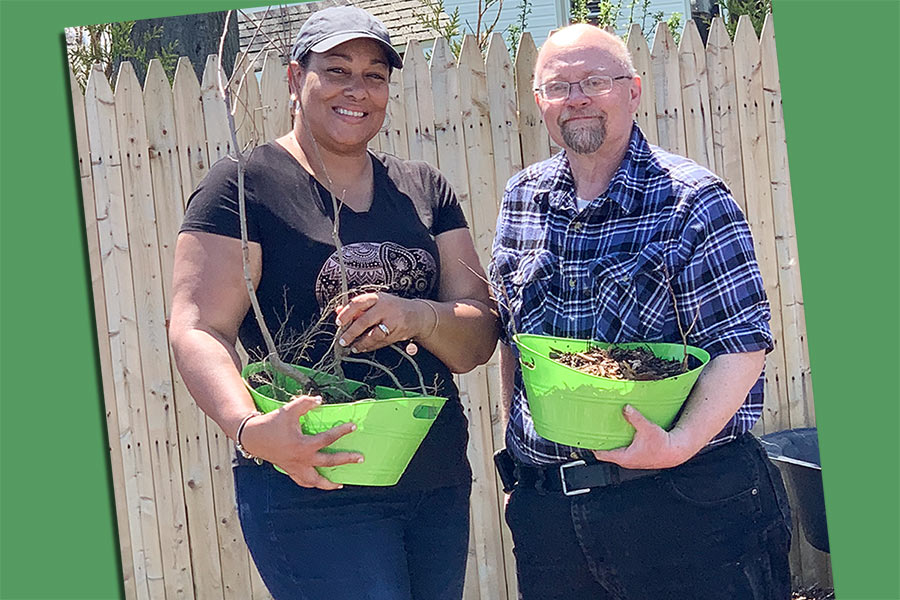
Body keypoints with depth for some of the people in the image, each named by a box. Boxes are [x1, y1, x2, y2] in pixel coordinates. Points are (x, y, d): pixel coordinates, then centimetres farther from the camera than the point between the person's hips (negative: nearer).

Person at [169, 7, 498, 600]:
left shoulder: (425, 190, 11)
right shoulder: (245, 185, -4)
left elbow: (480, 339, 5)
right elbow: (198, 329, -14)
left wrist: (417, 317, -17)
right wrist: (248, 428, -32)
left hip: (440, 486, 6)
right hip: (312, 490, -5)